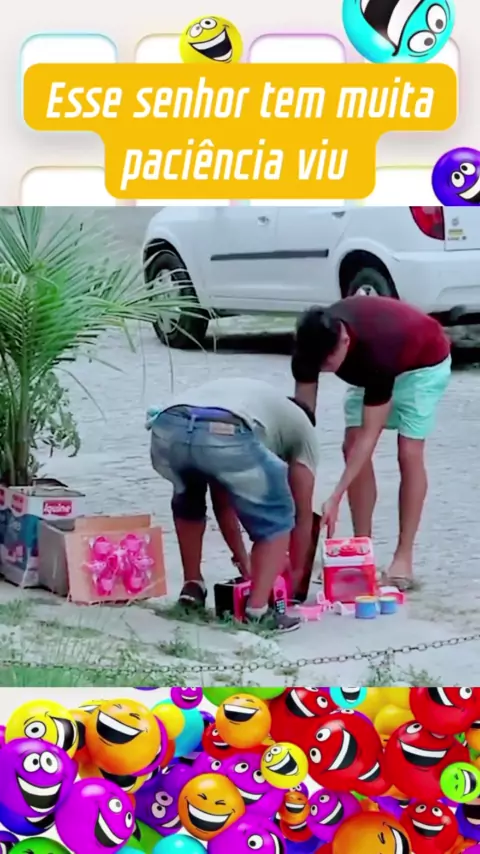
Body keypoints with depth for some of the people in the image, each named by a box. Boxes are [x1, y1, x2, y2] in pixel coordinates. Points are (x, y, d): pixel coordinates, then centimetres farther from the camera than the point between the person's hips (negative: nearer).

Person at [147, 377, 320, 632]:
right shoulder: (302, 426, 35)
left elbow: (223, 503, 49)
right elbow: (302, 513, 34)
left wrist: (243, 561, 56)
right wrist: (296, 572, 47)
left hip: (166, 429, 5)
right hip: (225, 436, -5)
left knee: (187, 500, 39)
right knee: (275, 521, 19)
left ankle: (192, 586, 41)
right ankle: (257, 611, 9)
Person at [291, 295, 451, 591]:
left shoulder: (376, 353, -44)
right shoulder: (315, 341, -30)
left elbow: (368, 436, -38)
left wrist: (335, 499, -40)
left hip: (424, 362, -6)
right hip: (372, 366, 6)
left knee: (409, 453, -15)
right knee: (351, 449, -6)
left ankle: (404, 557, -10)